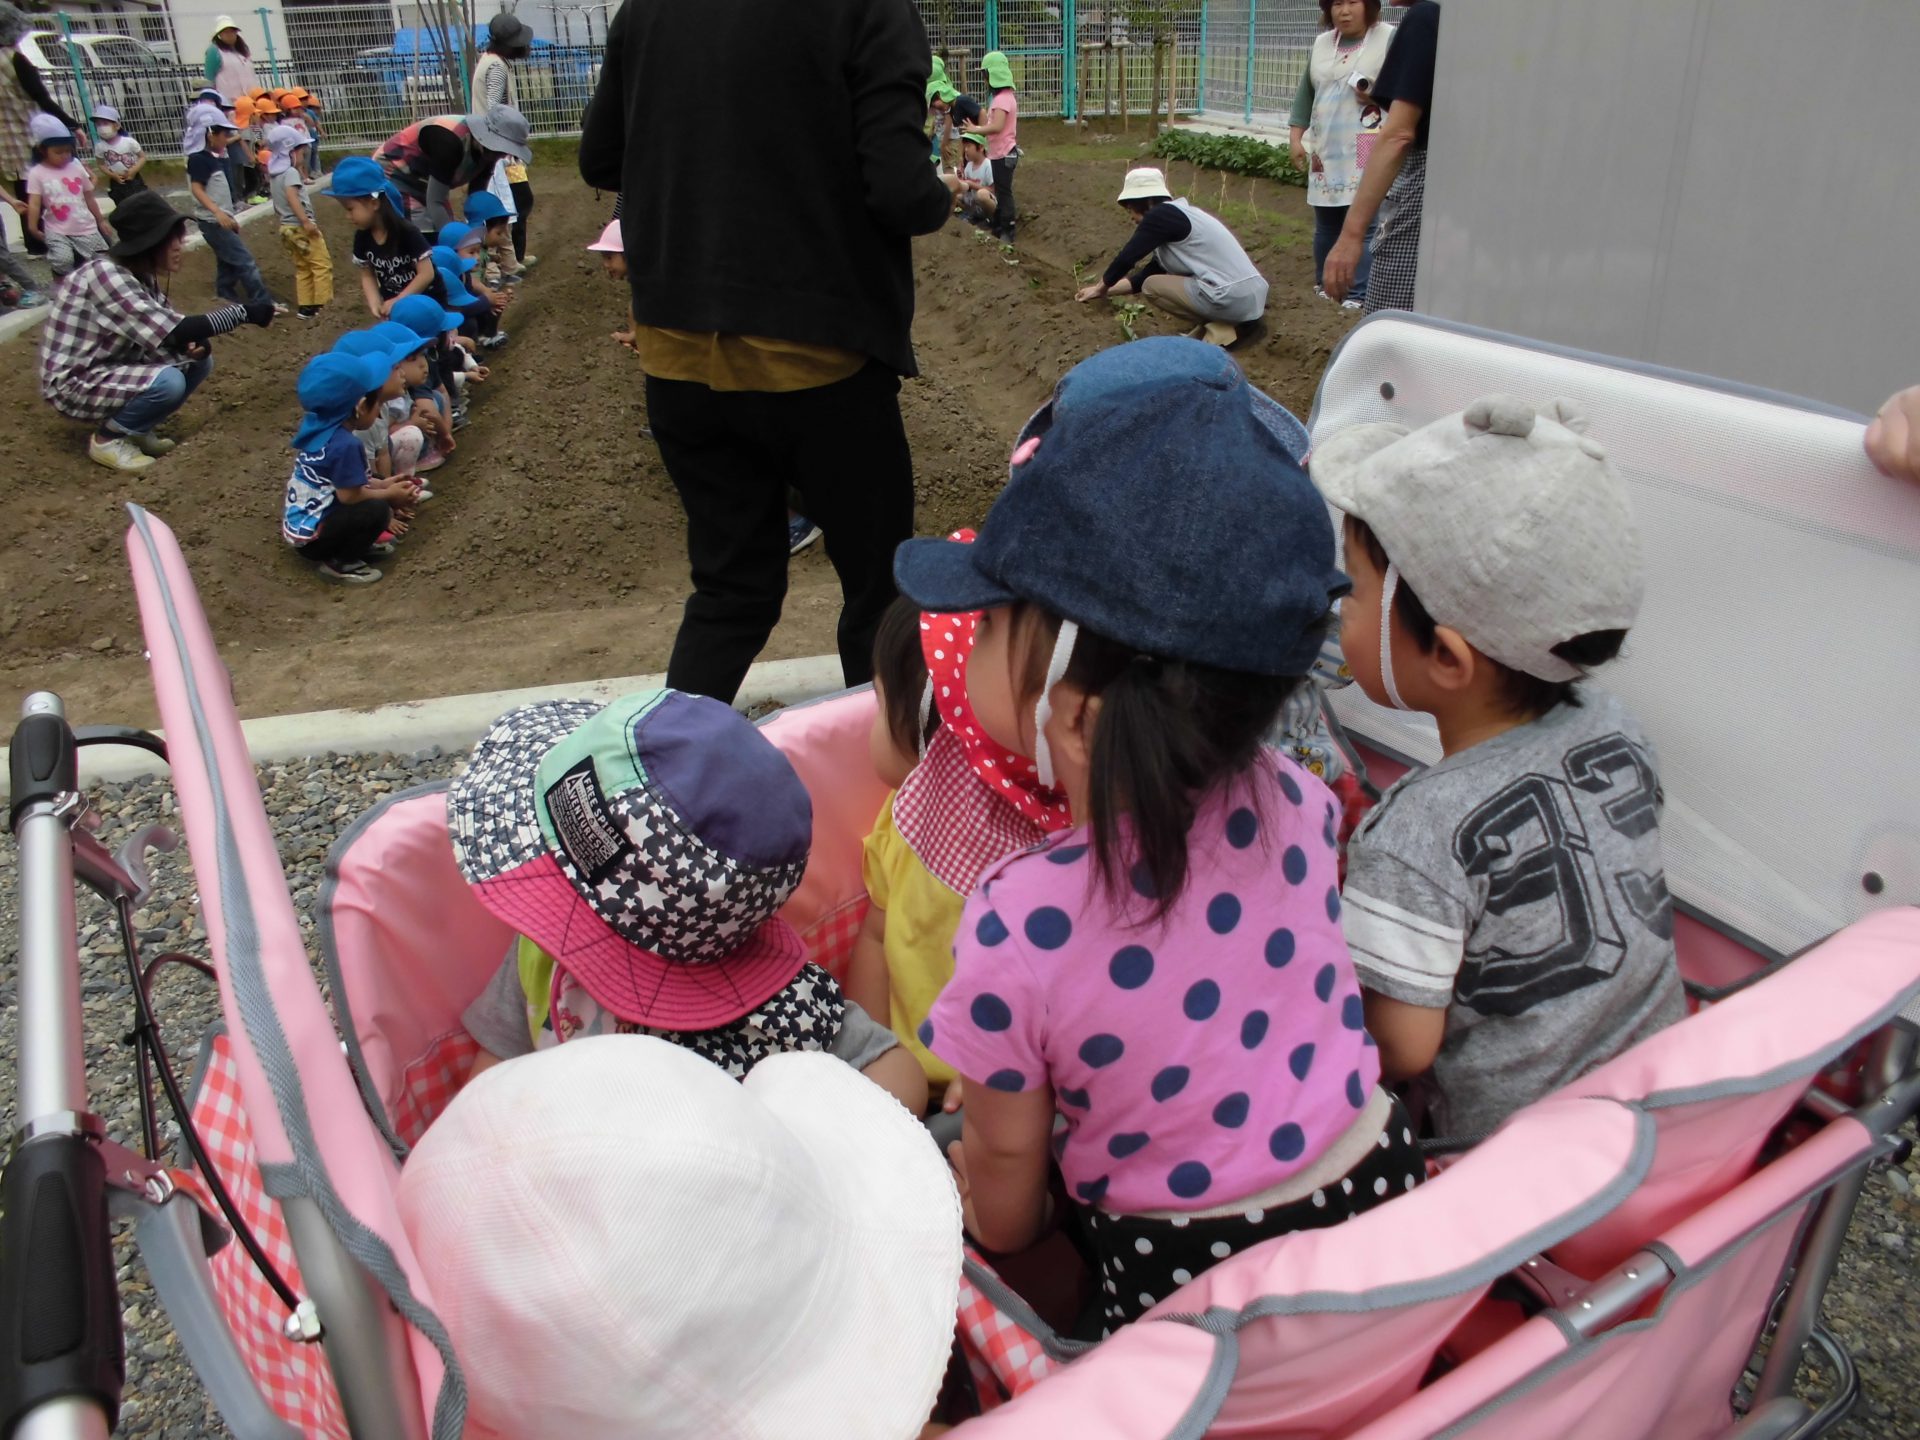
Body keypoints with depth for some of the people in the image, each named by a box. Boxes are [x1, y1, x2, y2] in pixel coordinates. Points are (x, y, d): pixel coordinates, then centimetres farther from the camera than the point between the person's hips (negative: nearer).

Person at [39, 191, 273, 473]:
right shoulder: (105, 275, -26)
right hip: (75, 383, -9)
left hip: (114, 369, 9)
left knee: (198, 361, 0)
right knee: (168, 382, -30)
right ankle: (108, 438, -6)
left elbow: (168, 329, 4)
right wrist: (244, 313, -27)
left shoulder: (142, 274, 1)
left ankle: (134, 428, 9)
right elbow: (174, 332, -32)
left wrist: (197, 344, -20)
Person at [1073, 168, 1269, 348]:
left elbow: (1127, 257, -4)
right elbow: (1150, 273, 25)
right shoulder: (1176, 215, 20)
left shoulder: (1161, 215, -8)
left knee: (1151, 287, 1)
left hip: (1234, 299, -9)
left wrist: (1100, 288, 12)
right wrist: (1107, 290, 27)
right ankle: (1224, 321, 9)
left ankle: (1220, 329, -3)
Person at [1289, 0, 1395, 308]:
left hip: (1369, 154, -5)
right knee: (1325, 223, 11)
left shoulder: (1391, 38, -2)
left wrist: (1378, 96, -22)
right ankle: (1324, 286, 25)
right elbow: (1305, 93, 18)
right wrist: (1296, 137, 10)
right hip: (1326, 152, 6)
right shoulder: (1321, 43, 14)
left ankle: (1359, 297, -11)